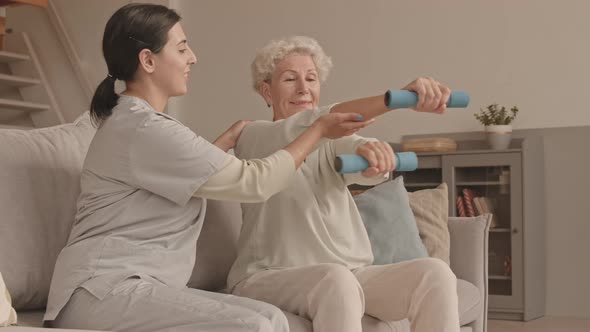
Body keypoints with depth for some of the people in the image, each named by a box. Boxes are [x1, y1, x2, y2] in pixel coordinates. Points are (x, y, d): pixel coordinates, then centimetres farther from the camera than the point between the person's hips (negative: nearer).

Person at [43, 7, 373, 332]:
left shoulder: (132, 120, 17)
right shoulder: (146, 129, -15)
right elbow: (254, 181, -11)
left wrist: (231, 138, 35)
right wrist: (319, 129, 0)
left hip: (131, 284, 10)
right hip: (104, 290, -10)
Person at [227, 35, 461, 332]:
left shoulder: (333, 142, 15)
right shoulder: (253, 138, -2)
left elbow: (372, 168, -10)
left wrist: (375, 151, -36)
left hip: (350, 276, 6)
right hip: (270, 278, -5)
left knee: (435, 273, -18)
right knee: (336, 280, -37)